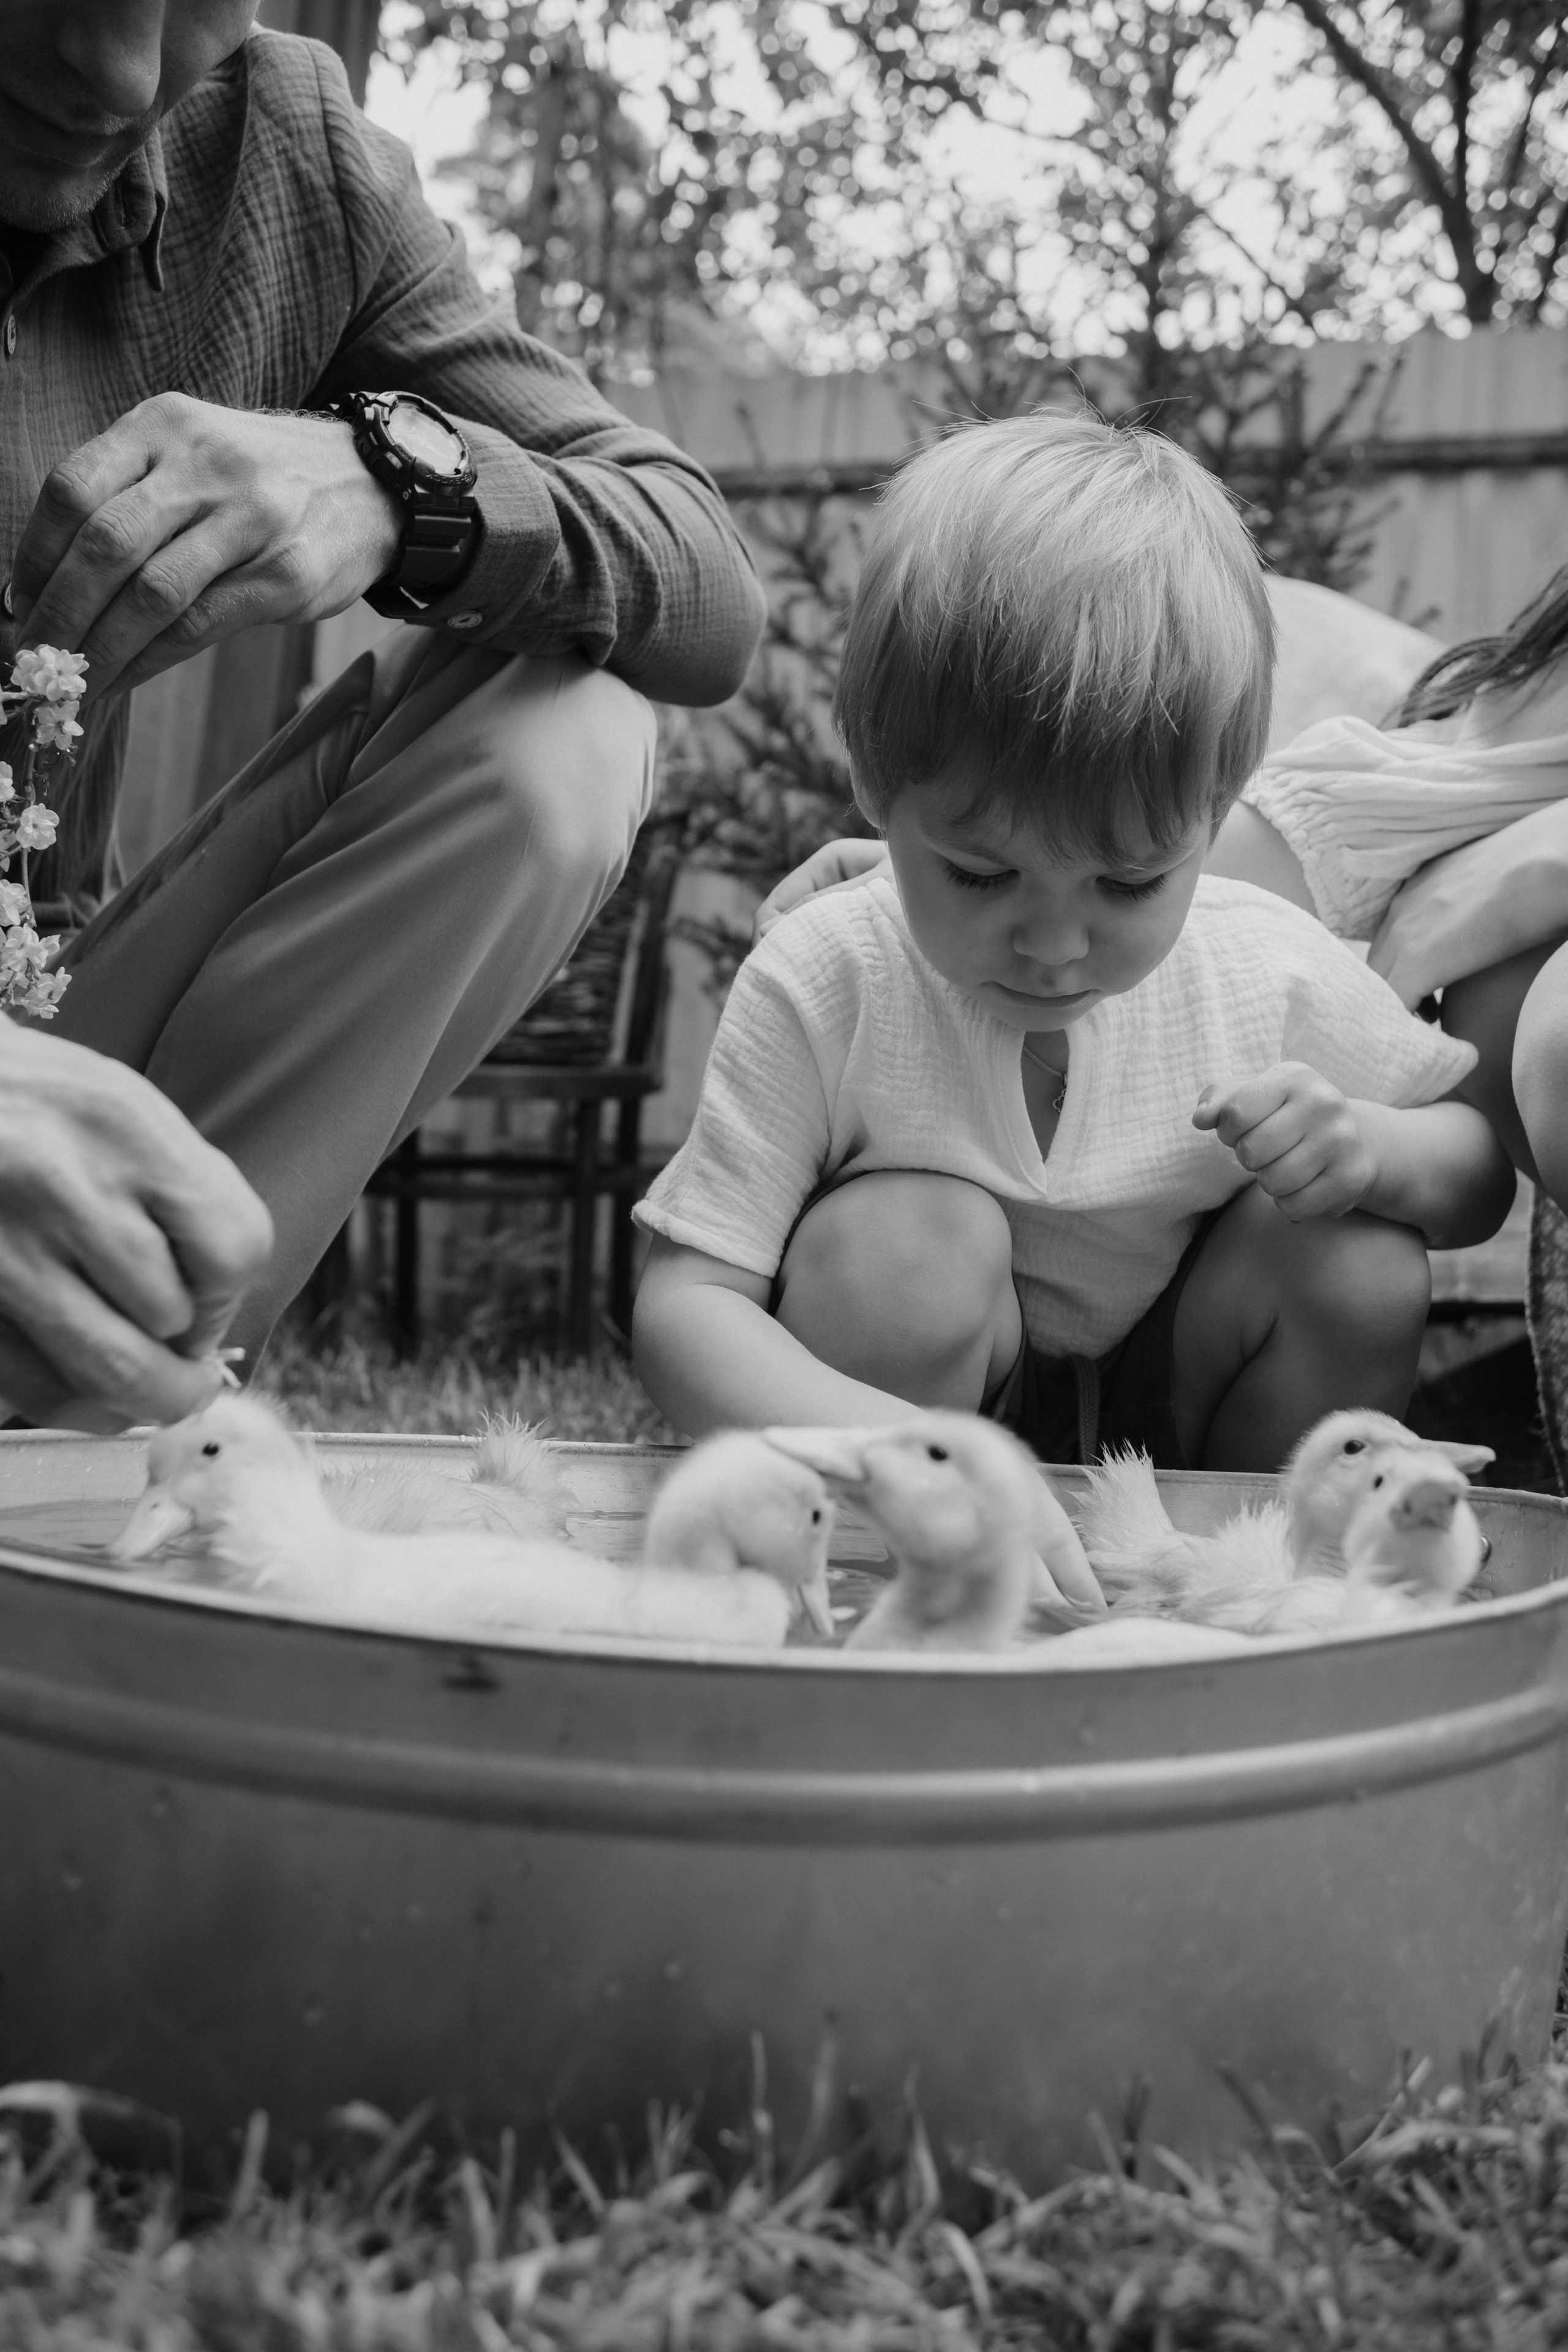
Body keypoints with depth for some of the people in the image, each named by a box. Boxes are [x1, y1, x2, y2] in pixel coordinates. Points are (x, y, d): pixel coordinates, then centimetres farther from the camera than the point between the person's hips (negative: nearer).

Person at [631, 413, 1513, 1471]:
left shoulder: (1274, 976, -16)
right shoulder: (823, 985, -24)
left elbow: (1482, 1168, 1)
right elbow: (683, 1306, -25)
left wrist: (1368, 1149, -25)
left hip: (1168, 1404, 3)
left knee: (1359, 1258, -21)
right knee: (897, 1239, -31)